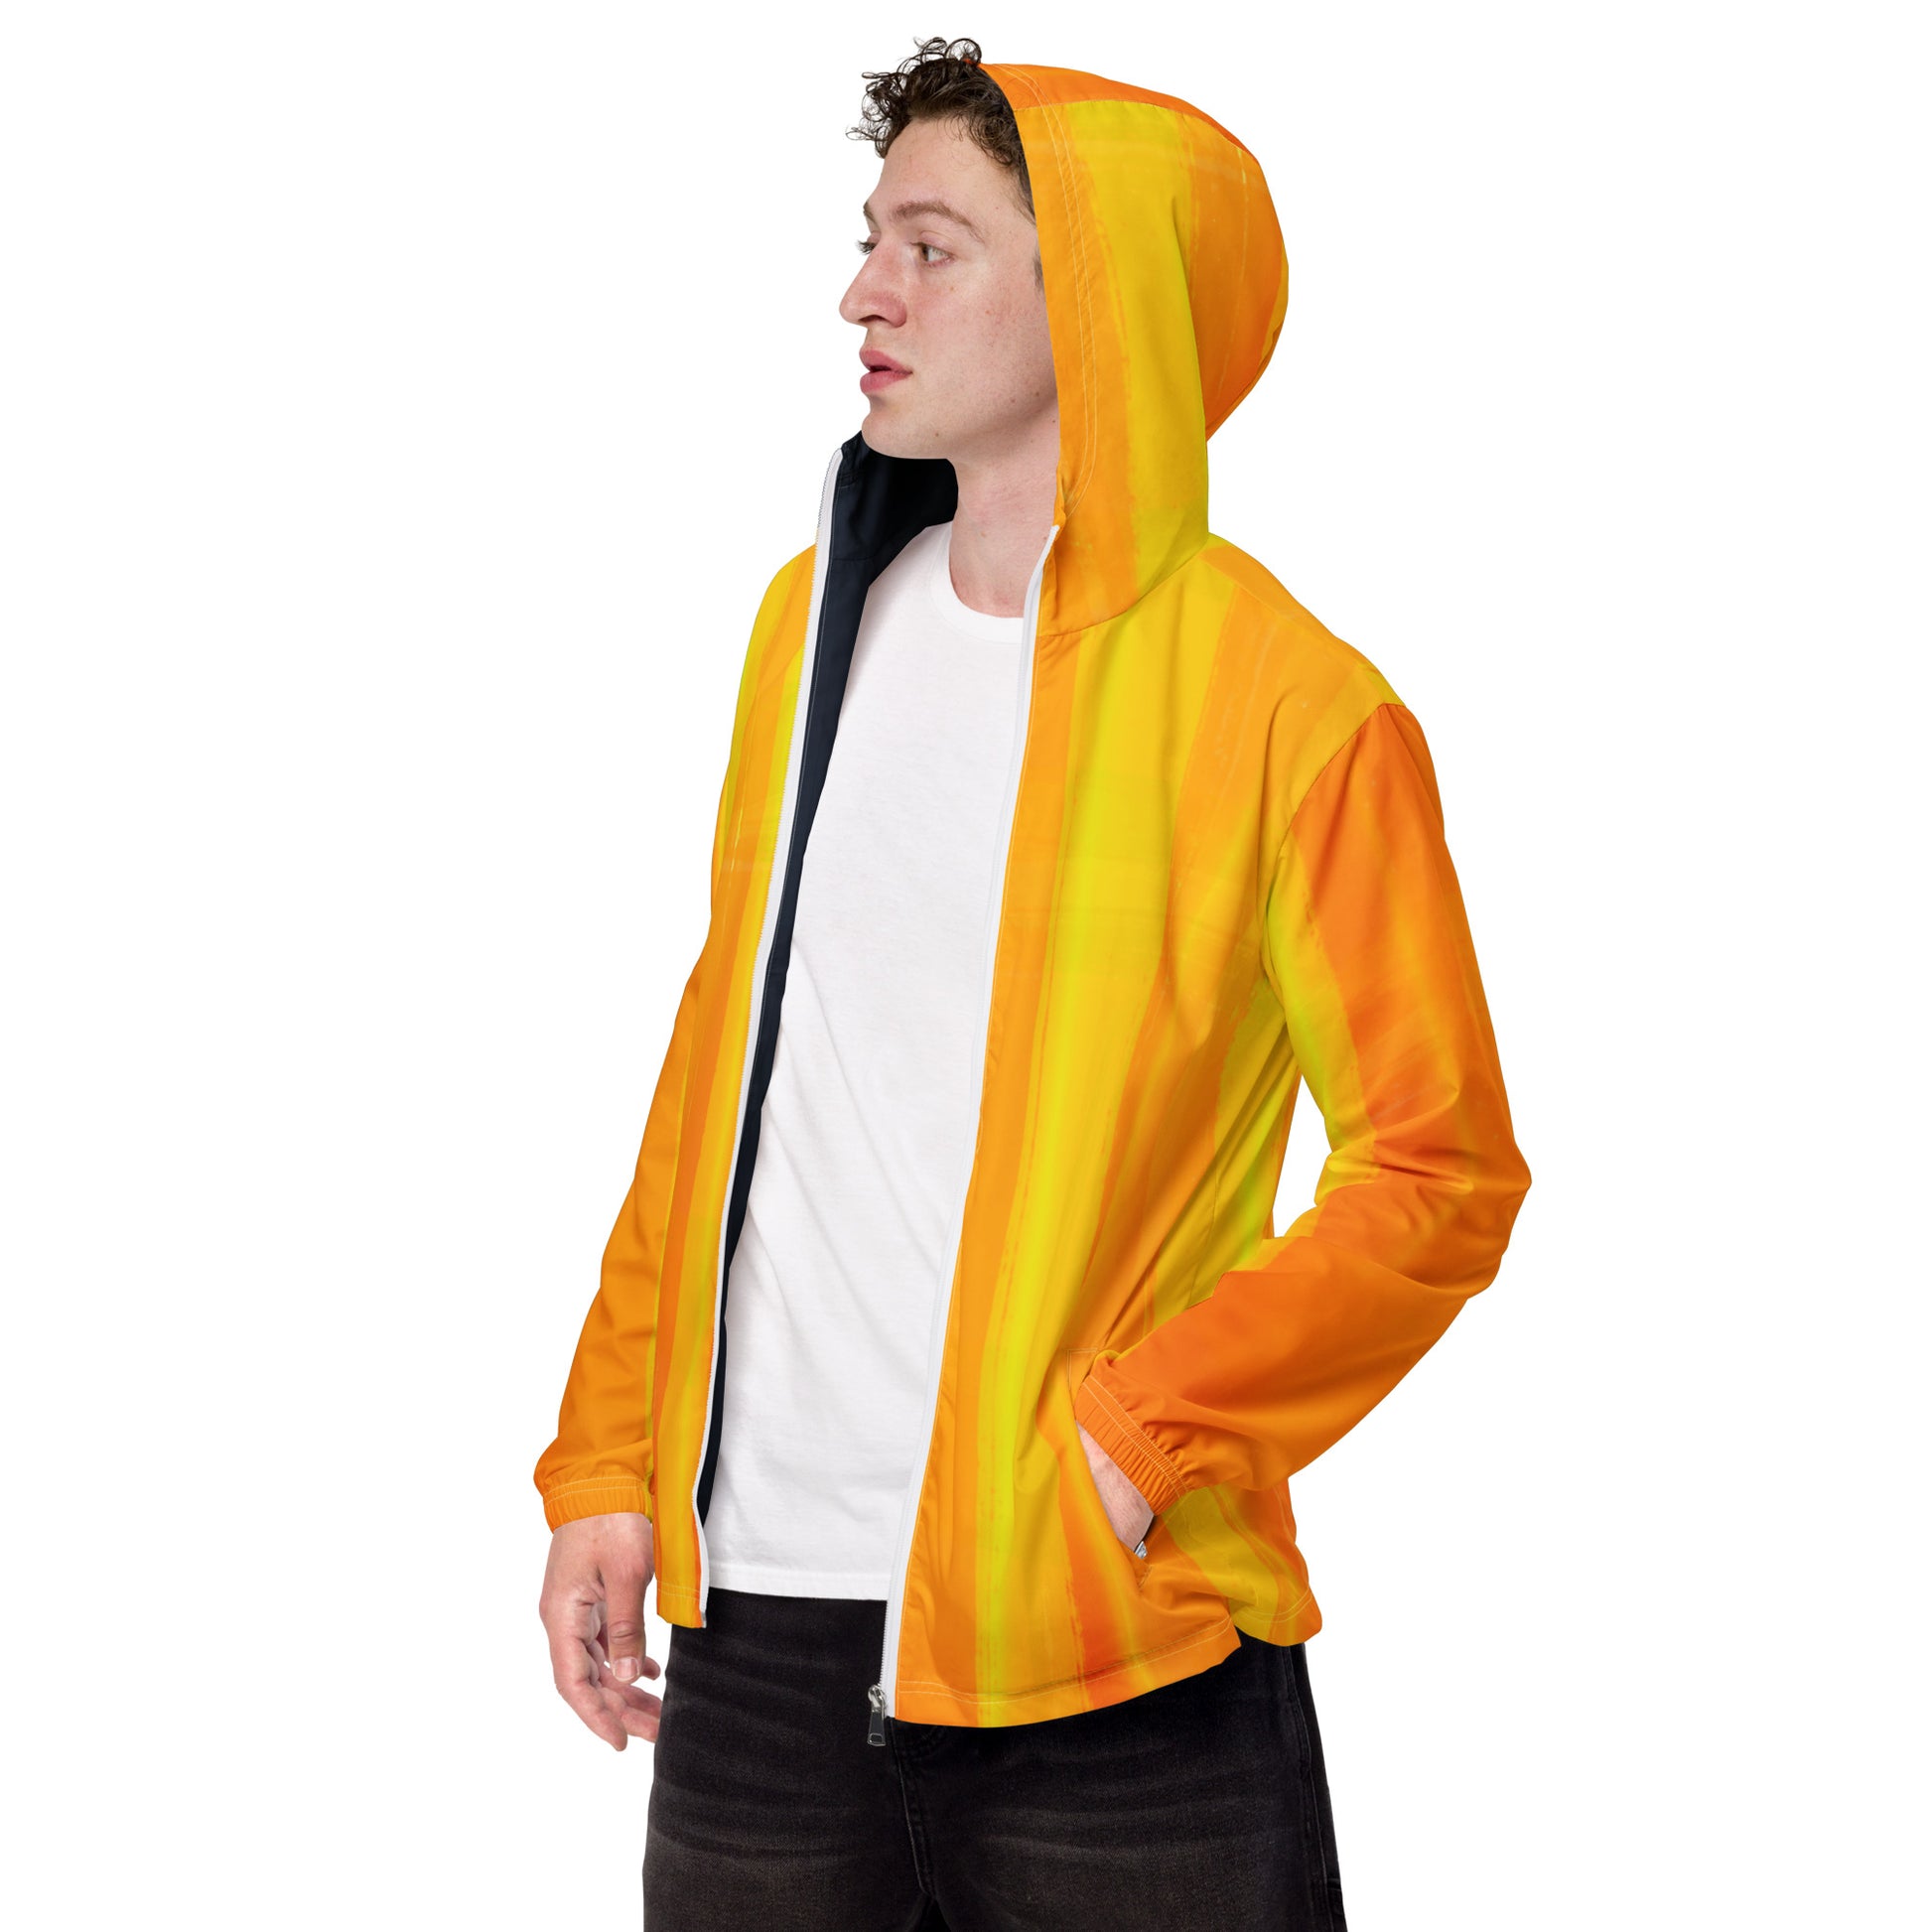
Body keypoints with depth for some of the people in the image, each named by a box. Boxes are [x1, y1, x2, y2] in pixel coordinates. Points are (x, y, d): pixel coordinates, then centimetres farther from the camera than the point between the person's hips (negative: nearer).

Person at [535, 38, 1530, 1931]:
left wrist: (1137, 1445, -16)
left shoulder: (1289, 699, -8)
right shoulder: (819, 616, 9)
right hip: (760, 1619, 5)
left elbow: (1440, 1171, -7)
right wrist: (607, 1464, 11)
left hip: (1108, 1651, -4)